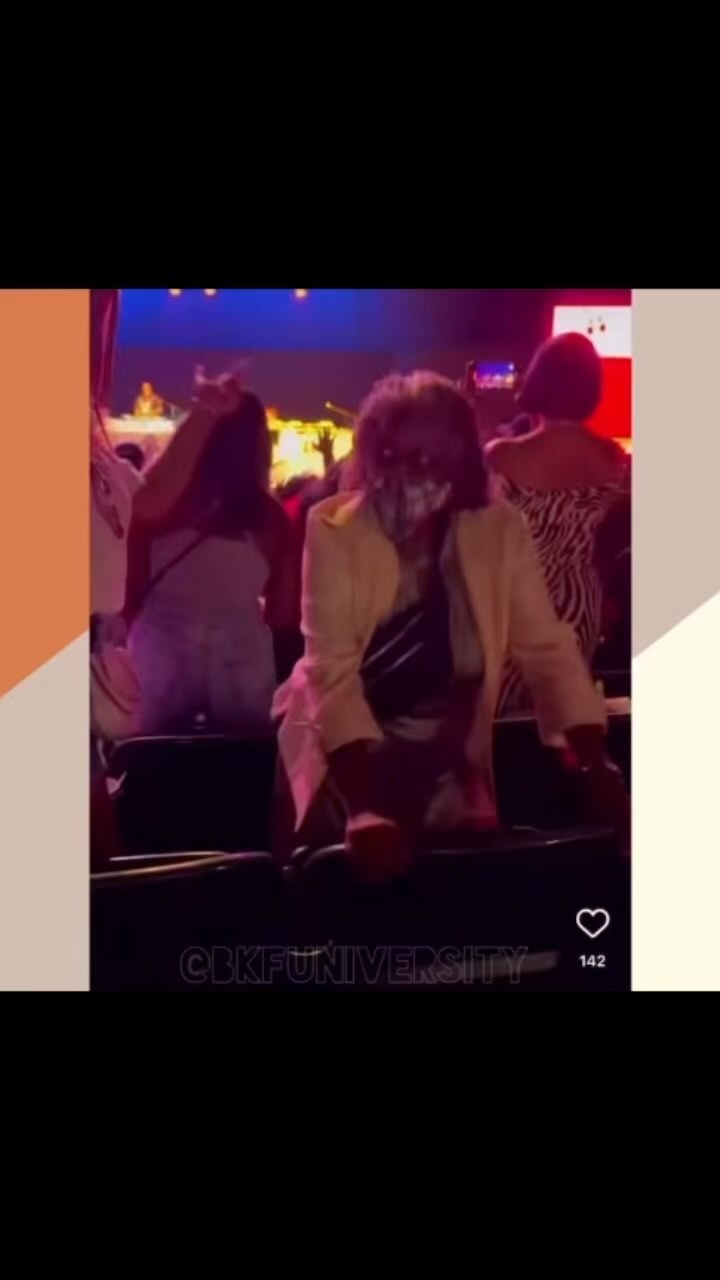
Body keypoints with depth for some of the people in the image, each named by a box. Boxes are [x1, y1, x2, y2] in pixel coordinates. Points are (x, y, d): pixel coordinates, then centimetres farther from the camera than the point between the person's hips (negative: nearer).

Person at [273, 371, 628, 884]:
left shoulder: (500, 530, -6)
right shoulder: (334, 528, -14)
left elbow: (548, 648, -6)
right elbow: (333, 668, -23)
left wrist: (596, 763, -21)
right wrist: (367, 802, -35)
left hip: (445, 771, 2)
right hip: (344, 757, -2)